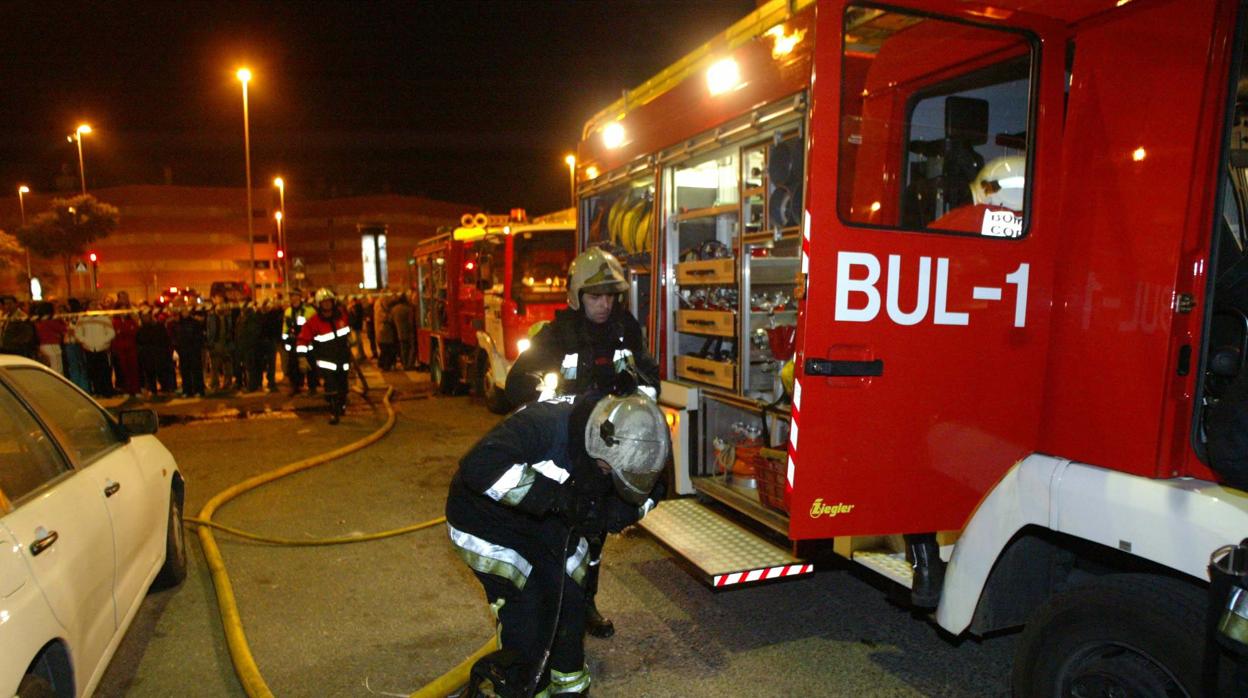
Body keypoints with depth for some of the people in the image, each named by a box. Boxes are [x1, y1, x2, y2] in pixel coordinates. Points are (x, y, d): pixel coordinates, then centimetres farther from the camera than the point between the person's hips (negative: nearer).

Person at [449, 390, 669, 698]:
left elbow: (649, 490, -2)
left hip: (547, 525, 6)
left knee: (571, 602, 7)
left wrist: (609, 514, -23)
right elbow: (480, 466, -49)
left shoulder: (614, 442, -16)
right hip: (487, 523, -6)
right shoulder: (544, 424, -38)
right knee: (529, 619, -10)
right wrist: (556, 496, -45)